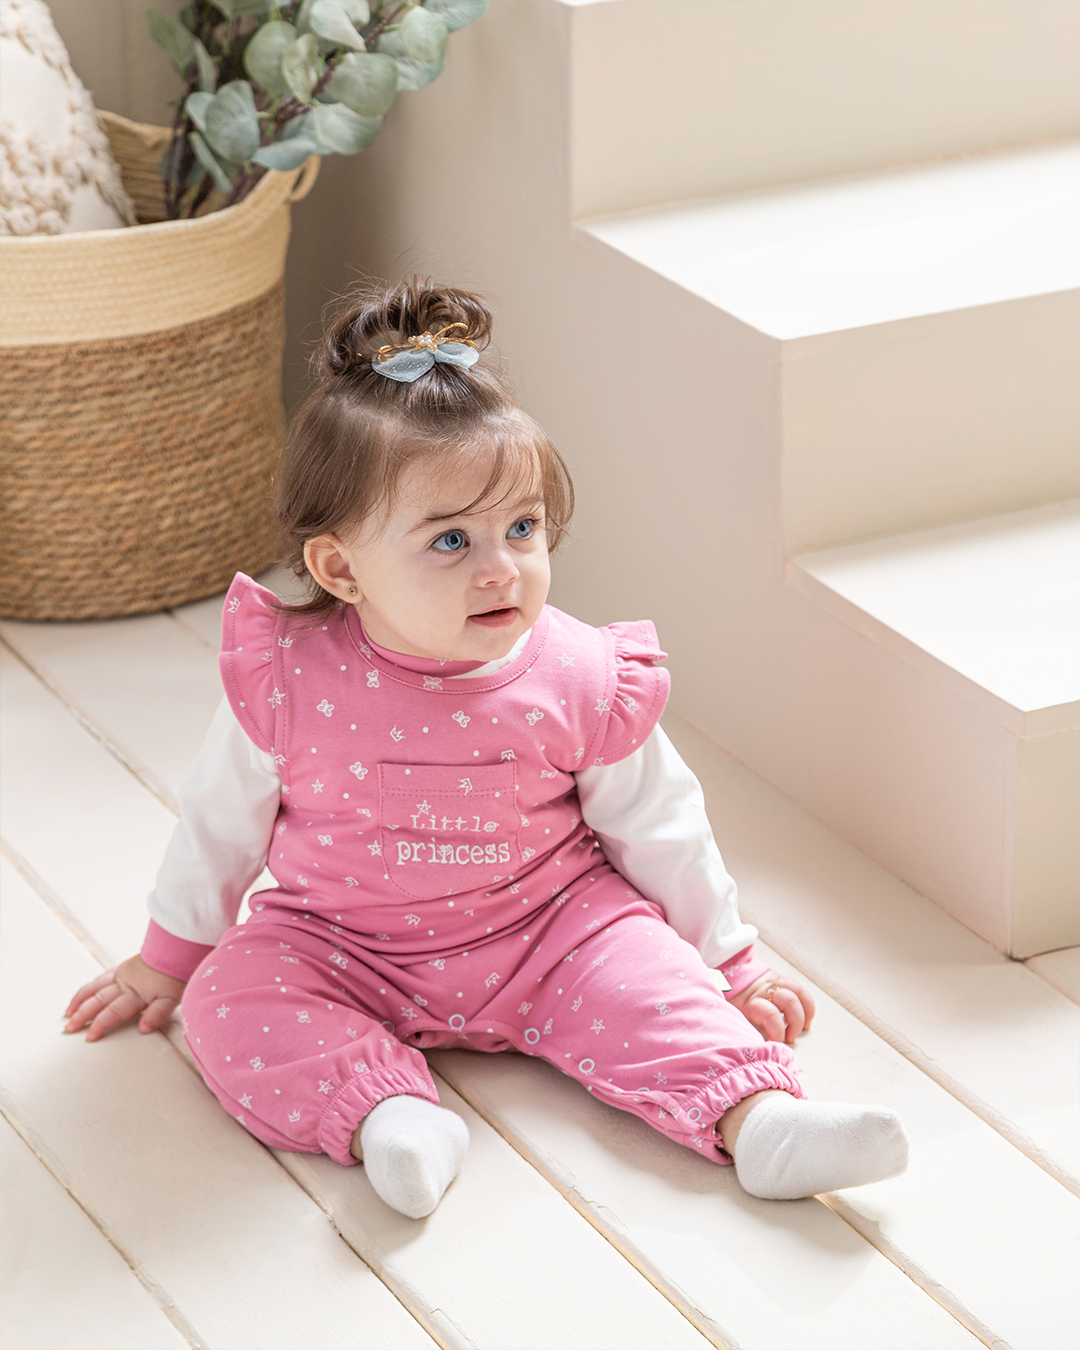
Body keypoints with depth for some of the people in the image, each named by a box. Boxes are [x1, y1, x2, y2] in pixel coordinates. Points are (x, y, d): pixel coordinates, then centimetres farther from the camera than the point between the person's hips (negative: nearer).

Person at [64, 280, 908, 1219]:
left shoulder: (579, 681, -14)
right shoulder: (290, 681, -16)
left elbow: (656, 827, 1)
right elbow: (222, 822, 1)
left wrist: (729, 963, 7)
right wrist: (167, 959, 12)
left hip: (544, 933, 0)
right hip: (344, 948, 0)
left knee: (642, 971, -25)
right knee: (234, 1001, -24)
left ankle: (757, 1117, -36)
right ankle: (387, 1116, -39)